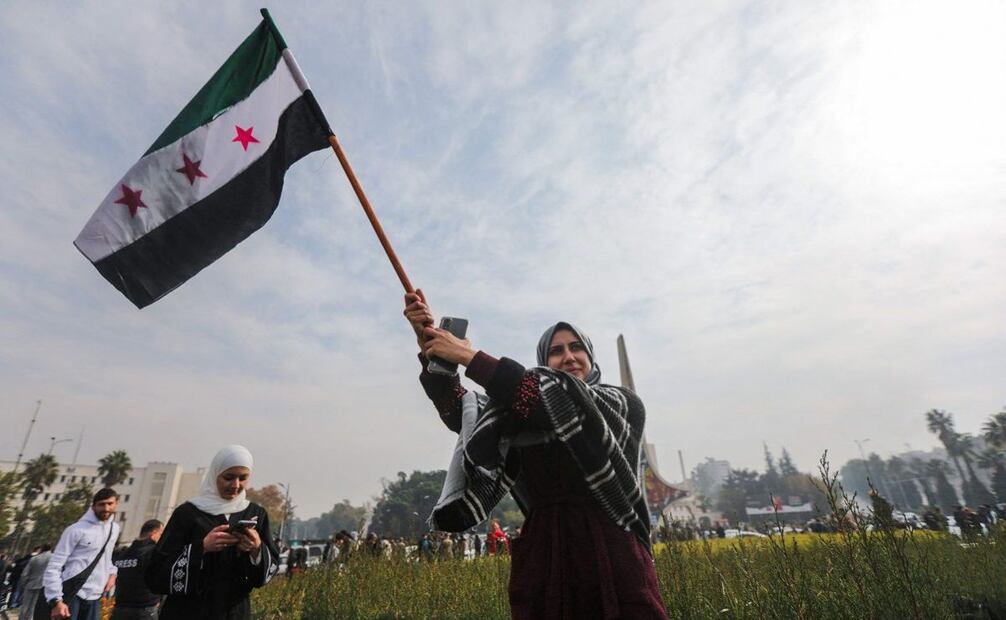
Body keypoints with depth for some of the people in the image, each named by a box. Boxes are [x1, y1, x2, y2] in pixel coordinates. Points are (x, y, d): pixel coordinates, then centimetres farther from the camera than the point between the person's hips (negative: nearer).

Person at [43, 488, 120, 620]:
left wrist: (112, 572, 9)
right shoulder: (77, 529, -10)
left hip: (94, 597, 6)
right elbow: (54, 565, -10)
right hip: (71, 594, -6)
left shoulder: (114, 528, 11)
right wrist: (56, 600, -17)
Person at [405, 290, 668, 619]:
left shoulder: (626, 405, 1)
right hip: (542, 559, 3)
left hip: (613, 557, -2)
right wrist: (429, 345, -15)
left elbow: (562, 398, -16)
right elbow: (459, 412, -1)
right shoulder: (525, 418, 11)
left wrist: (470, 357, -16)